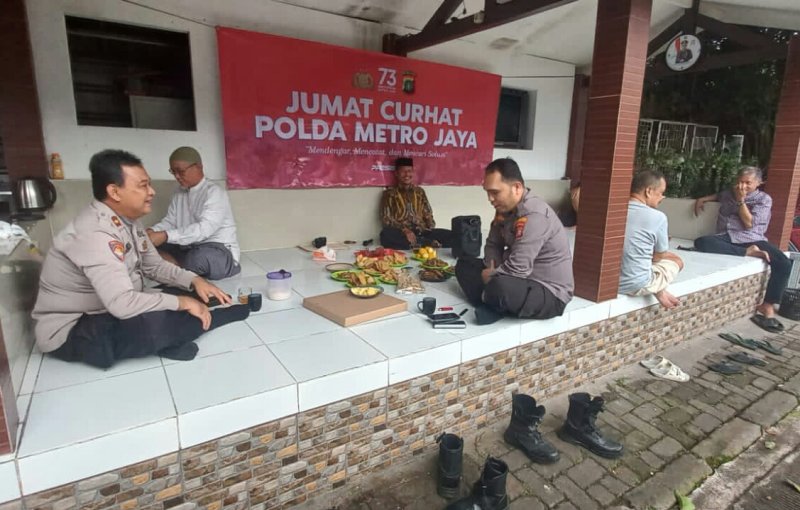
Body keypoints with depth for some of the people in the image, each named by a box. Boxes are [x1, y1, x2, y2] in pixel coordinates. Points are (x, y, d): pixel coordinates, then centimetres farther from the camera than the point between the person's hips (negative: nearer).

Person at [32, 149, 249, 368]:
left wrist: (194, 281, -7)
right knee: (155, 323, -33)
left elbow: (154, 266, 10)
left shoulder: (128, 220, 0)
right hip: (69, 333, -9)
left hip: (107, 312, 10)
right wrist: (182, 303, -25)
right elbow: (122, 304, -37)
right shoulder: (95, 233, -29)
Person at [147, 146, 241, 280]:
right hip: (187, 249, 7)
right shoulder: (179, 194, 13)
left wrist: (165, 236, -32)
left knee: (198, 258, -39)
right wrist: (151, 232, -13)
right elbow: (169, 222, 9)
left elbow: (204, 229, -25)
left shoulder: (214, 192, -13)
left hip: (220, 252, -7)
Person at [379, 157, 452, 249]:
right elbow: (386, 219, -1)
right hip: (401, 233, -2)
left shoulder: (420, 191, 21)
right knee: (386, 234, -38)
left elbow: (428, 215, 18)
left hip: (422, 232, 3)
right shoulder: (389, 193, 10)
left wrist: (431, 231, -3)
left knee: (450, 235, -18)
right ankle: (429, 243, -32)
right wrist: (404, 230, -18)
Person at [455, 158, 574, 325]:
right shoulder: (506, 209, 3)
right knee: (464, 264, 7)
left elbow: (518, 268, -31)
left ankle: (492, 307, -6)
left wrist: (491, 276, -13)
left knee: (500, 287, -40)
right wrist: (493, 269, -8)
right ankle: (494, 306, -11)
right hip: (522, 278, 10)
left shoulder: (534, 216, -26)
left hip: (550, 293, -9)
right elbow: (493, 244, 12)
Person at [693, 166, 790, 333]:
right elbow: (718, 195, 44)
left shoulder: (764, 199, 8)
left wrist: (741, 200, -6)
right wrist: (703, 199, 26)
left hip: (752, 240, -1)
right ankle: (748, 252, -28)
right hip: (727, 238, 2)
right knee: (701, 242, -34)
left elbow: (749, 224, -5)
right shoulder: (728, 193, 18)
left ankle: (767, 306, -16)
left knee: (784, 264, -28)